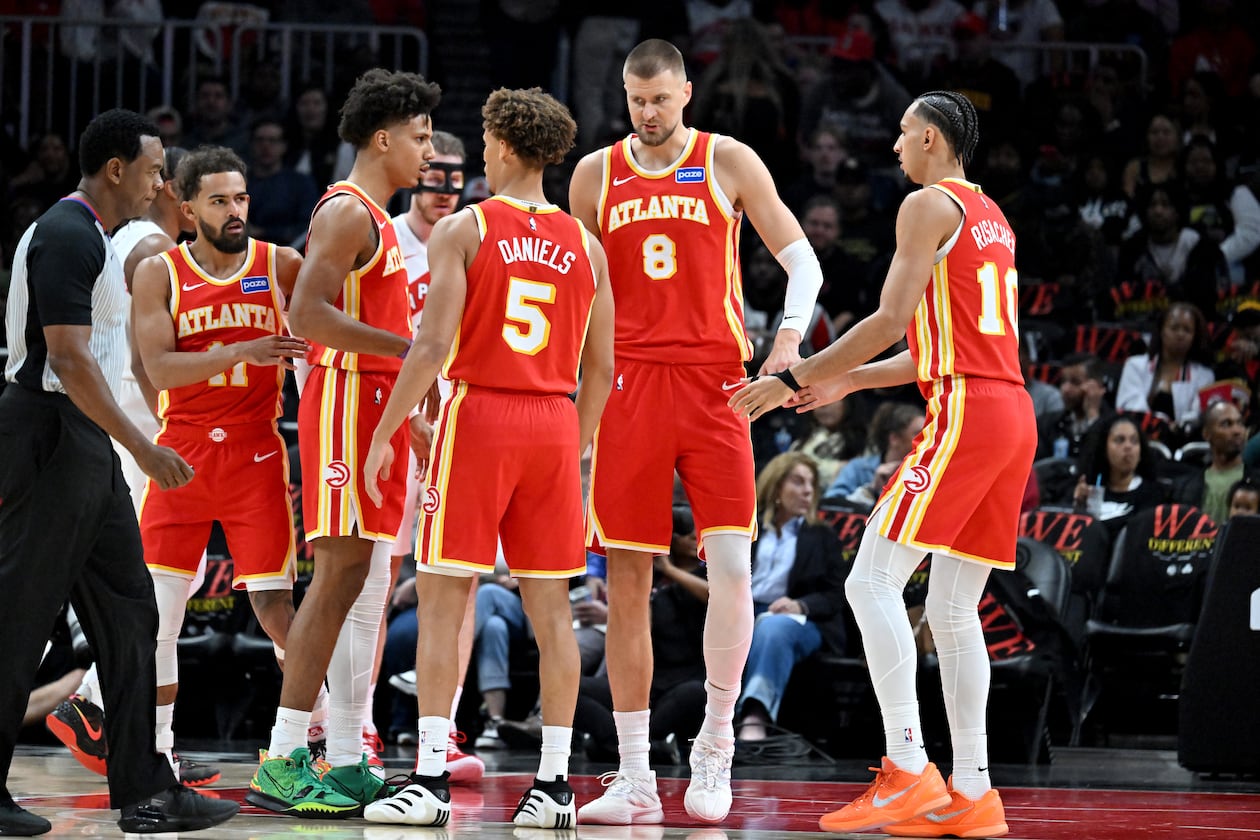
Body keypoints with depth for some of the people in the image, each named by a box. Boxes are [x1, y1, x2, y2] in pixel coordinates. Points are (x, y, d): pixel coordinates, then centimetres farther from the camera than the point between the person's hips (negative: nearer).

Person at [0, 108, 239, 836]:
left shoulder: (91, 238, 18)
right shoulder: (67, 237, -15)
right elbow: (69, 358, -21)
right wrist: (142, 449, -22)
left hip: (85, 445, 11)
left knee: (128, 613, 8)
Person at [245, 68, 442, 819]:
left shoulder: (378, 221, 21)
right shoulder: (346, 211, -10)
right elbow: (307, 313, -22)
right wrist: (407, 348, -23)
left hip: (380, 409, 10)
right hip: (348, 399, -10)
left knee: (368, 588, 8)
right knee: (340, 575, -13)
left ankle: (348, 764, 10)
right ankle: (282, 764, -14)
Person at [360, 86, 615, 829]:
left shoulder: (463, 230, -4)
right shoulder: (585, 245, 9)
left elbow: (434, 345, -12)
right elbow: (601, 369, 11)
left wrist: (385, 434, -6)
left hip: (478, 413, -4)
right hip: (554, 422, 4)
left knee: (444, 599, -2)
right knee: (550, 606, 8)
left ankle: (431, 780, -8)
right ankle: (555, 784, 6)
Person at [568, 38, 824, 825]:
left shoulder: (729, 162, 5)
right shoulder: (596, 174, 11)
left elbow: (802, 258, 5)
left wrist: (791, 332, -14)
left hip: (714, 380, -2)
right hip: (629, 383, 2)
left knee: (731, 562, -13)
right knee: (626, 582, 0)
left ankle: (716, 742, 3)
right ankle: (635, 780, 4)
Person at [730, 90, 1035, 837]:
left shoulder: (931, 205, -4)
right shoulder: (992, 219, 24)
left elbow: (893, 320, -12)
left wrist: (793, 379, -6)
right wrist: (845, 382, 30)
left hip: (965, 413, -9)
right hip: (1013, 414, 9)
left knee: (873, 581, -10)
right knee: (955, 607, 10)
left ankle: (908, 771, -18)